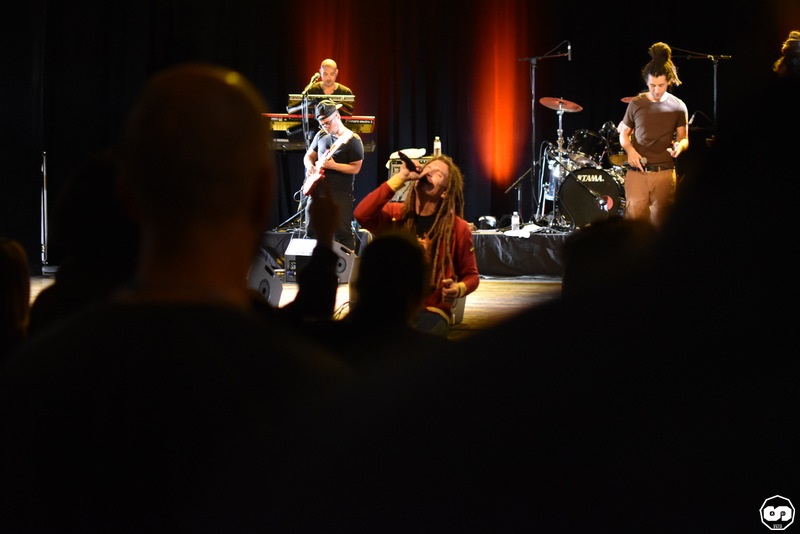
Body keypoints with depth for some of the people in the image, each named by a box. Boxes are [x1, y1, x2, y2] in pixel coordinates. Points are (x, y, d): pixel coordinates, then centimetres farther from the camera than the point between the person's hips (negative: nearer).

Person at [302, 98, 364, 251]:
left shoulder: (353, 140, -10)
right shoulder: (321, 135, 9)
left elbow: (355, 168, -12)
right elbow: (309, 155, 20)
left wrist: (333, 165, -22)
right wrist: (310, 166, -2)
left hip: (341, 192, -6)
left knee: (343, 232, -9)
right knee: (311, 231, 10)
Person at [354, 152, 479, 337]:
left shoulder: (458, 228, 1)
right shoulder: (395, 215, 6)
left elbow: (471, 275, 11)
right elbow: (362, 215, -15)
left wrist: (458, 289, -14)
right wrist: (400, 178, -14)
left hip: (432, 311, -1)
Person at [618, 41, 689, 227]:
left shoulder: (678, 107, 5)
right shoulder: (636, 104, 6)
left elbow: (684, 139, 8)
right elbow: (624, 133, 15)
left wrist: (679, 146, -16)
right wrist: (630, 150, -5)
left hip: (665, 173, 0)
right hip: (637, 172, 0)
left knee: (660, 221, 0)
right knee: (634, 218, -6)